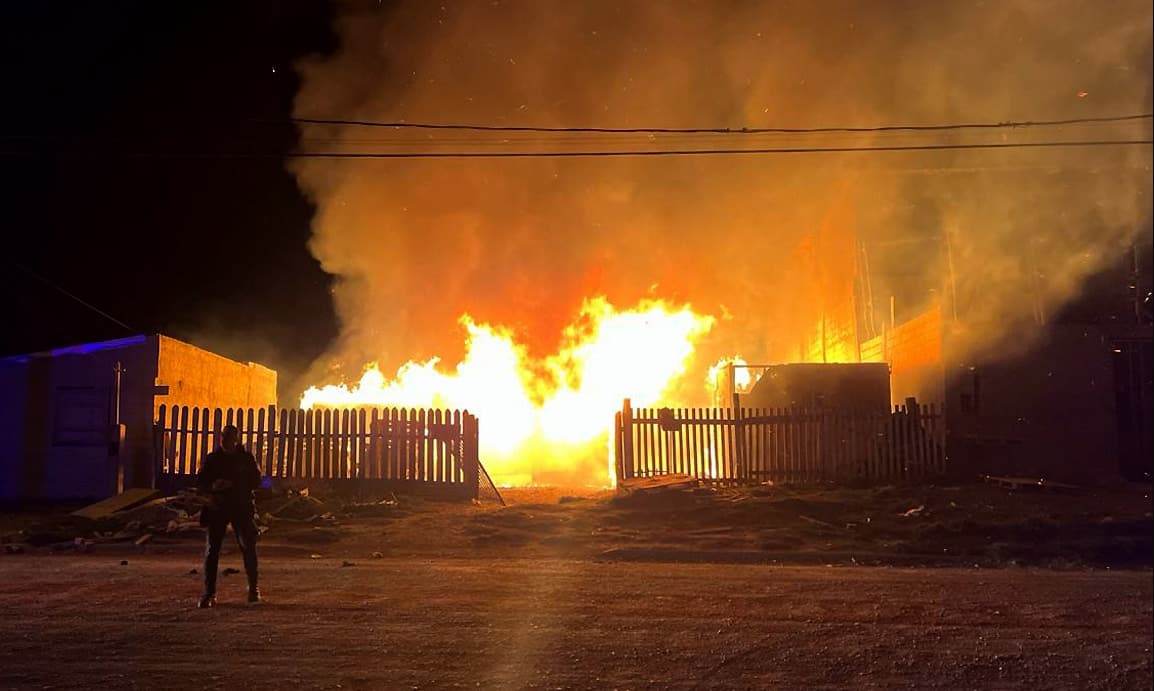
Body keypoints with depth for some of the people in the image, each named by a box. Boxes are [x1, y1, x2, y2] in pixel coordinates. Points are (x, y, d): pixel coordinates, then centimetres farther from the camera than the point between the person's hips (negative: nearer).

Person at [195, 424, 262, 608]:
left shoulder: (246, 458, 3)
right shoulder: (212, 459, 6)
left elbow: (256, 481, -2)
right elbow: (200, 483, 7)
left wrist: (233, 484, -17)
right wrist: (212, 487, -16)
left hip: (241, 508, -1)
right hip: (217, 508, 1)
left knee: (248, 547, -1)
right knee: (212, 549, -4)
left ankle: (253, 588, 13)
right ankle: (209, 592, 1)